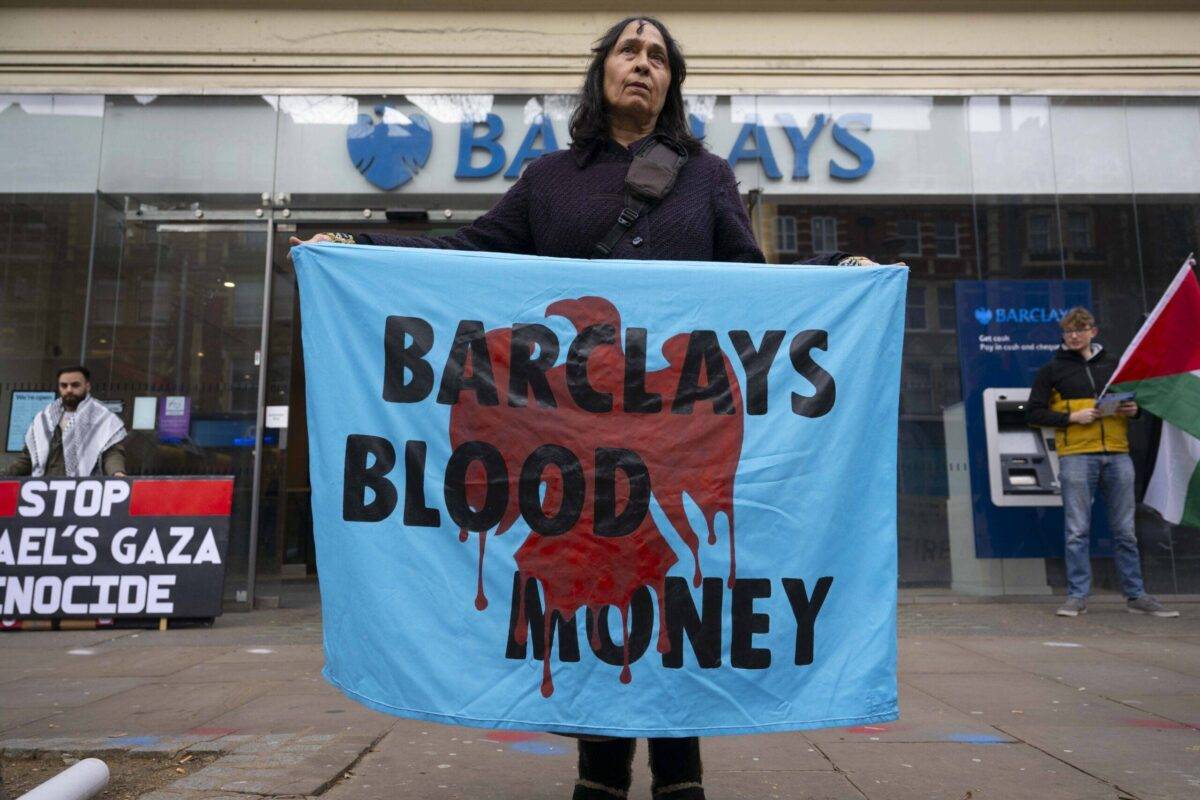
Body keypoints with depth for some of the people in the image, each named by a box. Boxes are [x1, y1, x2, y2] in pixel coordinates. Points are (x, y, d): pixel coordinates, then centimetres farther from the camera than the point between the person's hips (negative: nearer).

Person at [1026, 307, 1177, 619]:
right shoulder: (1052, 370, 5)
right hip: (1076, 456, -3)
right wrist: (1072, 417, -11)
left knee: (1125, 531, 8)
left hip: (1117, 455, 3)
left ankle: (1136, 595, 18)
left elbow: (1136, 397, 24)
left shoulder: (1114, 364, 15)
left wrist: (1134, 408, 1)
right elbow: (1033, 413, 1)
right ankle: (1077, 597, 4)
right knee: (1077, 531, -3)